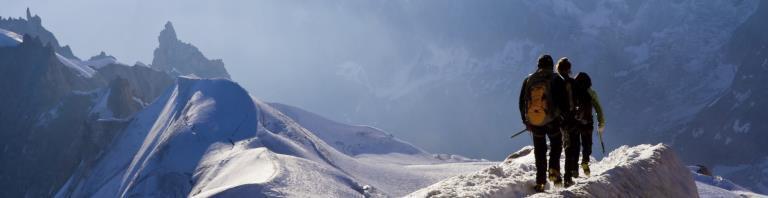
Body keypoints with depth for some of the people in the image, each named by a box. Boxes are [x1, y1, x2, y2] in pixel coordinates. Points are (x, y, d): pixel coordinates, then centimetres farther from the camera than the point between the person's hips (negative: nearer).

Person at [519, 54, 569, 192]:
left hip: (534, 121, 2)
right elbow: (563, 101, -9)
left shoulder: (528, 80, 6)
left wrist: (525, 121, 18)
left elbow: (522, 102, 10)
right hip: (552, 120, -2)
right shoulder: (556, 79, -3)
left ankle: (540, 182, 7)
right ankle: (554, 169, -5)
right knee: (556, 145, 18)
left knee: (539, 151, 11)